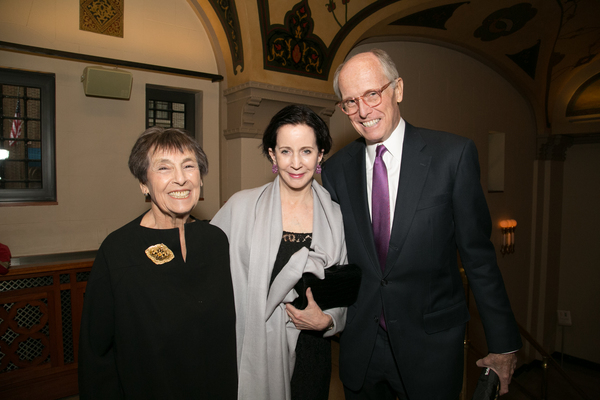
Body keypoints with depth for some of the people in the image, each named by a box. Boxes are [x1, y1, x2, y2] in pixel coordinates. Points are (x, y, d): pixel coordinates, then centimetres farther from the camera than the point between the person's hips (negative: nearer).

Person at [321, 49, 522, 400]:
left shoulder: (453, 154, -10)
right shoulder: (336, 169, -1)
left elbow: (478, 254, -7)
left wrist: (504, 343, -2)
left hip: (431, 343, -2)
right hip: (359, 342, 3)